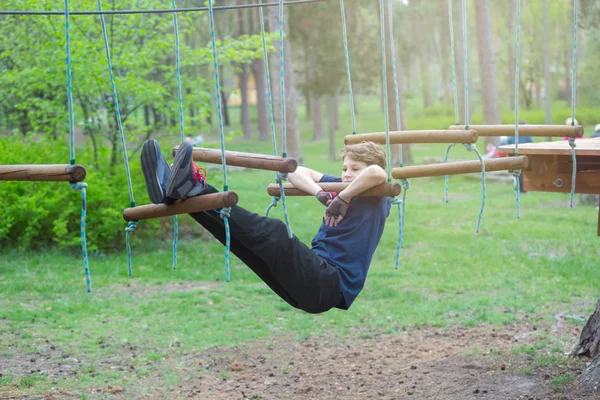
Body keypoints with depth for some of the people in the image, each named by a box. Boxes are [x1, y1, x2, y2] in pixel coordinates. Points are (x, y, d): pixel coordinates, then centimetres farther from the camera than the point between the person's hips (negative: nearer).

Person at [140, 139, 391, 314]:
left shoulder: (376, 200, 2)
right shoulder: (341, 187, 25)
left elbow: (377, 173, -24)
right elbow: (297, 172, 21)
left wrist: (342, 199, -15)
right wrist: (321, 195, 3)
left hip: (331, 286, -8)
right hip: (311, 281, 8)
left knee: (273, 232, -28)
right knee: (239, 232, -2)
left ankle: (195, 189, -32)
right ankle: (176, 191, -17)